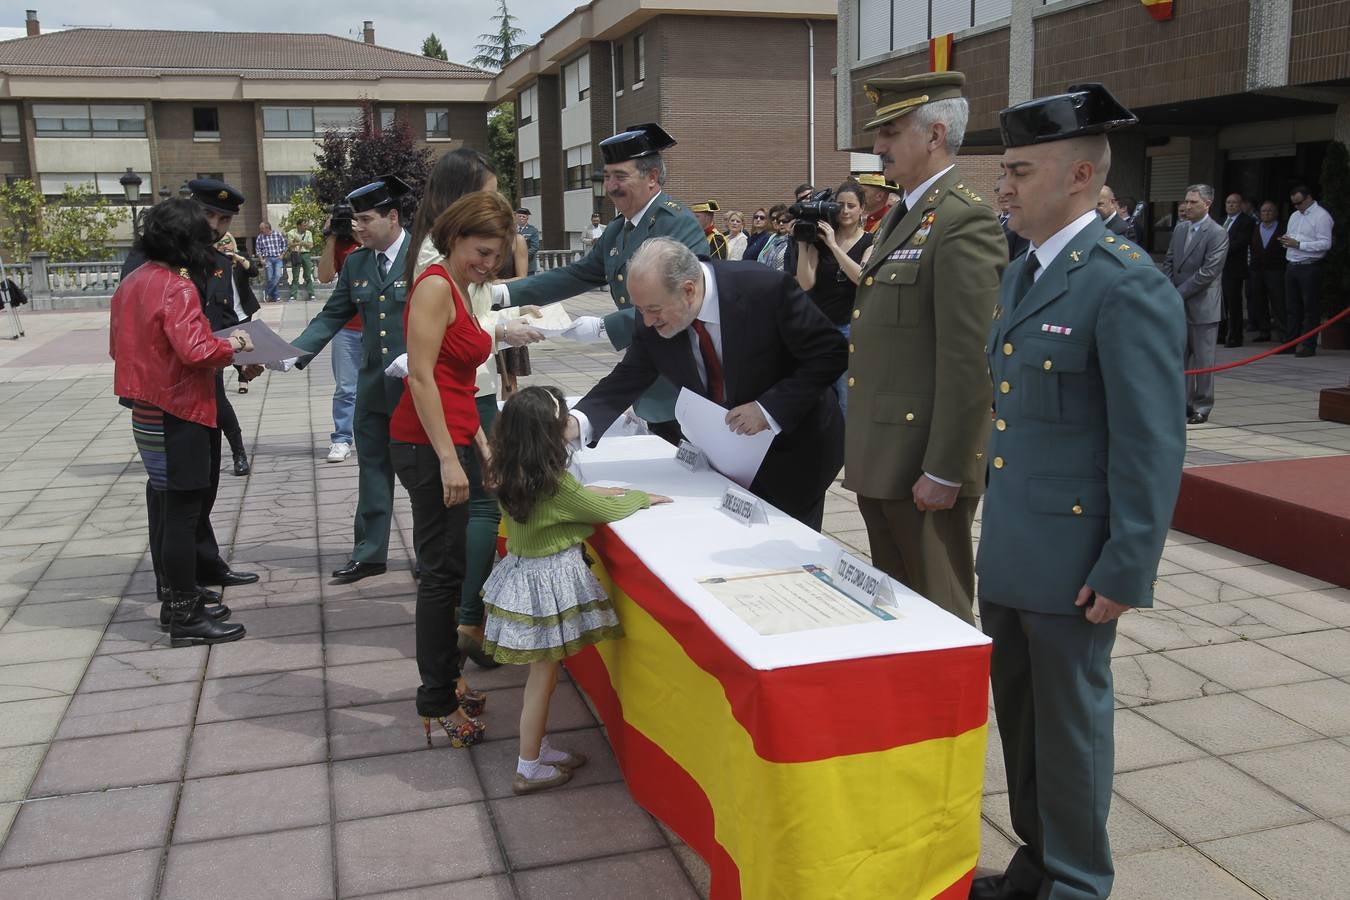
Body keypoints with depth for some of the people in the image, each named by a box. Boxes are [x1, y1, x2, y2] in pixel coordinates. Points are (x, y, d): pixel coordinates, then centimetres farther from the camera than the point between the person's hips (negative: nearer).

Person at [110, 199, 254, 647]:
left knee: (166, 503, 18)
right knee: (183, 509, -3)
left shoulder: (132, 282, 9)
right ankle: (184, 617, 4)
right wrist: (232, 344, -12)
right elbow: (197, 351, -29)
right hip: (179, 412, -9)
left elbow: (119, 346, 17)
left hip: (146, 411, 9)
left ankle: (175, 593, 30)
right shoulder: (176, 287, -19)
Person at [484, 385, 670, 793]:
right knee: (543, 677, 5)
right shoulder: (554, 483, -24)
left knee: (541, 672, 21)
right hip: (548, 583, -8)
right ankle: (528, 769, 17)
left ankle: (538, 748, 35)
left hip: (524, 572, 8)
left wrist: (589, 493, 12)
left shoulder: (512, 475, -1)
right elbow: (607, 511, -11)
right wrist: (642, 497, 5)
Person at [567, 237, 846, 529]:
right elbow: (624, 382, -6)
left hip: (792, 449, -4)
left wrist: (769, 408, -30)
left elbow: (831, 352, -22)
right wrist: (578, 422, -26)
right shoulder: (654, 325, -14)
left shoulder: (767, 289, -28)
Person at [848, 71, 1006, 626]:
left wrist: (944, 473, -20)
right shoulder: (902, 217, 16)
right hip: (882, 460, 9)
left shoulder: (964, 221, -15)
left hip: (925, 469, -9)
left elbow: (969, 365, -20)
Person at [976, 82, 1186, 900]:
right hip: (1008, 549, 8)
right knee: (1017, 712, 18)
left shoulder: (1128, 284, -17)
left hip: (1071, 556, -8)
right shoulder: (1023, 272, 11)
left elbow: (1154, 445, -19)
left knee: (1069, 721, 8)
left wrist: (1126, 573, -18)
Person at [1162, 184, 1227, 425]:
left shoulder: (1217, 234, -10)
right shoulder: (1180, 229, 10)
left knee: (1203, 360, 1)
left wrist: (1178, 294, -15)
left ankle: (1202, 407, 10)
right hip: (1178, 305, 6)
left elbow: (1208, 272, -16)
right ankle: (1184, 403, 17)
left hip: (1202, 306, -6)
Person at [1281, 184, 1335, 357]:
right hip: (1292, 266, 8)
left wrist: (1298, 244, -19)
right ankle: (1290, 343, 17)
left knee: (1310, 308, -3)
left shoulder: (1321, 216, -8)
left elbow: (1325, 244, -16)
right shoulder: (1294, 216, 18)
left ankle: (1308, 346, 0)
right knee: (1291, 307, 11)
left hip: (1310, 267, -8)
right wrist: (1286, 242, 2)